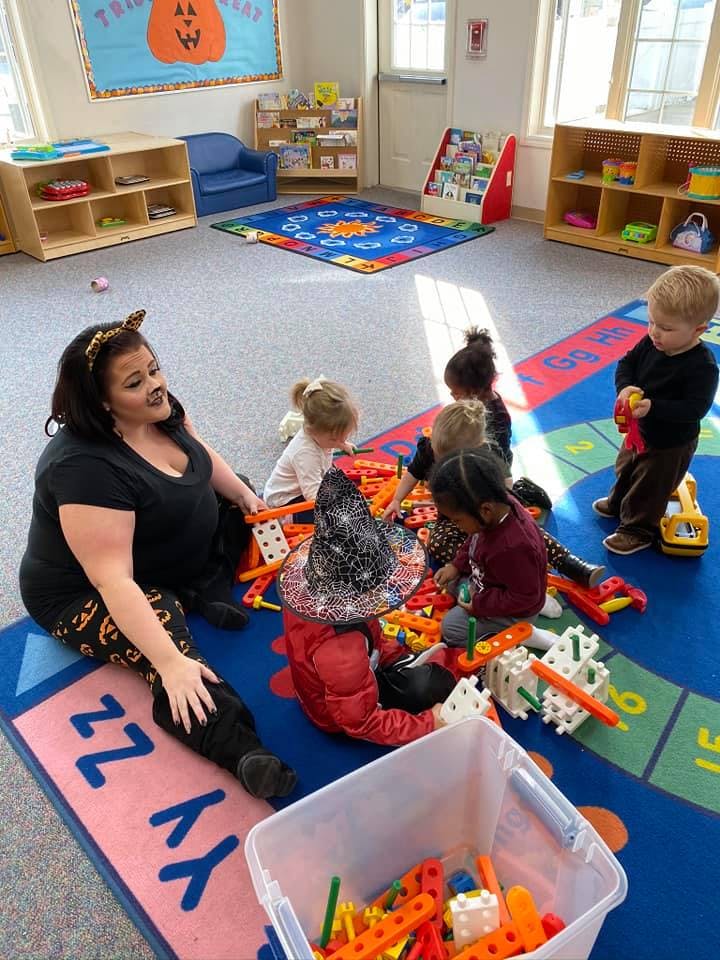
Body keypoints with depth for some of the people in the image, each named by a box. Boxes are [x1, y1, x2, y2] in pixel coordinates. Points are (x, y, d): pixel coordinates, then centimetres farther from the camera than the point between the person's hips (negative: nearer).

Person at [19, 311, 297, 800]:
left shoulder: (158, 408, -11)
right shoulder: (84, 467, -35)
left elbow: (200, 452, 11)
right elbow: (111, 579, -39)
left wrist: (244, 495, -2)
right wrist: (170, 662, -45)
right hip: (89, 595, -9)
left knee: (251, 514, 8)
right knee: (171, 654, -34)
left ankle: (208, 589, -9)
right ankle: (245, 752, -48)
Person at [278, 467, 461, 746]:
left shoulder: (308, 592, -21)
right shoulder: (340, 652, -44)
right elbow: (361, 723, -30)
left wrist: (394, 655, -1)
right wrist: (428, 724, -26)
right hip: (344, 720, -7)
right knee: (435, 685, -8)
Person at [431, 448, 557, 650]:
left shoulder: (512, 547, -44)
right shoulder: (498, 503, -20)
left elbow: (524, 597, -29)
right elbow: (474, 540, 4)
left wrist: (479, 603, -22)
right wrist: (457, 565, -2)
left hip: (514, 611, -8)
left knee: (450, 629, -4)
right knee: (452, 581, 20)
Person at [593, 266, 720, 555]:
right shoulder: (651, 343, -14)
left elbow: (695, 408, -33)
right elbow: (627, 363, -5)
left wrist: (653, 407, -41)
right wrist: (625, 387, -26)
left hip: (671, 444, -7)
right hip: (641, 430, 7)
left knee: (650, 487, 13)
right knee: (625, 468, 30)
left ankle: (637, 530, 35)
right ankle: (618, 503, 58)